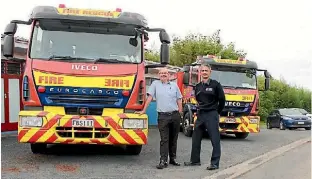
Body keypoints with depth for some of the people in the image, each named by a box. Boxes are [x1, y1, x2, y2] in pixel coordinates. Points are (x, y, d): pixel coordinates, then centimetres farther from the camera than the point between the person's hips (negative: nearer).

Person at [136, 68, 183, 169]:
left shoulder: (174, 85, 12)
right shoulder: (155, 84, 6)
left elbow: (179, 100, 13)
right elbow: (150, 97, 1)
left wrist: (180, 114, 6)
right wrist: (144, 110, -4)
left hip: (175, 115, 3)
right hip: (163, 116, -3)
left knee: (173, 139, 10)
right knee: (164, 139, -5)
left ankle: (173, 159, 21)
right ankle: (163, 161, -4)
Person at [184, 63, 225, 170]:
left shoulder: (215, 84, -6)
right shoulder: (197, 87, 11)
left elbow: (222, 100, -2)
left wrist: (217, 112, 5)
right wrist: (200, 110, 16)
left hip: (212, 115, -6)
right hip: (200, 115, 6)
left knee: (215, 140, -4)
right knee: (195, 139, 10)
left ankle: (215, 163, 0)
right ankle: (195, 160, 21)